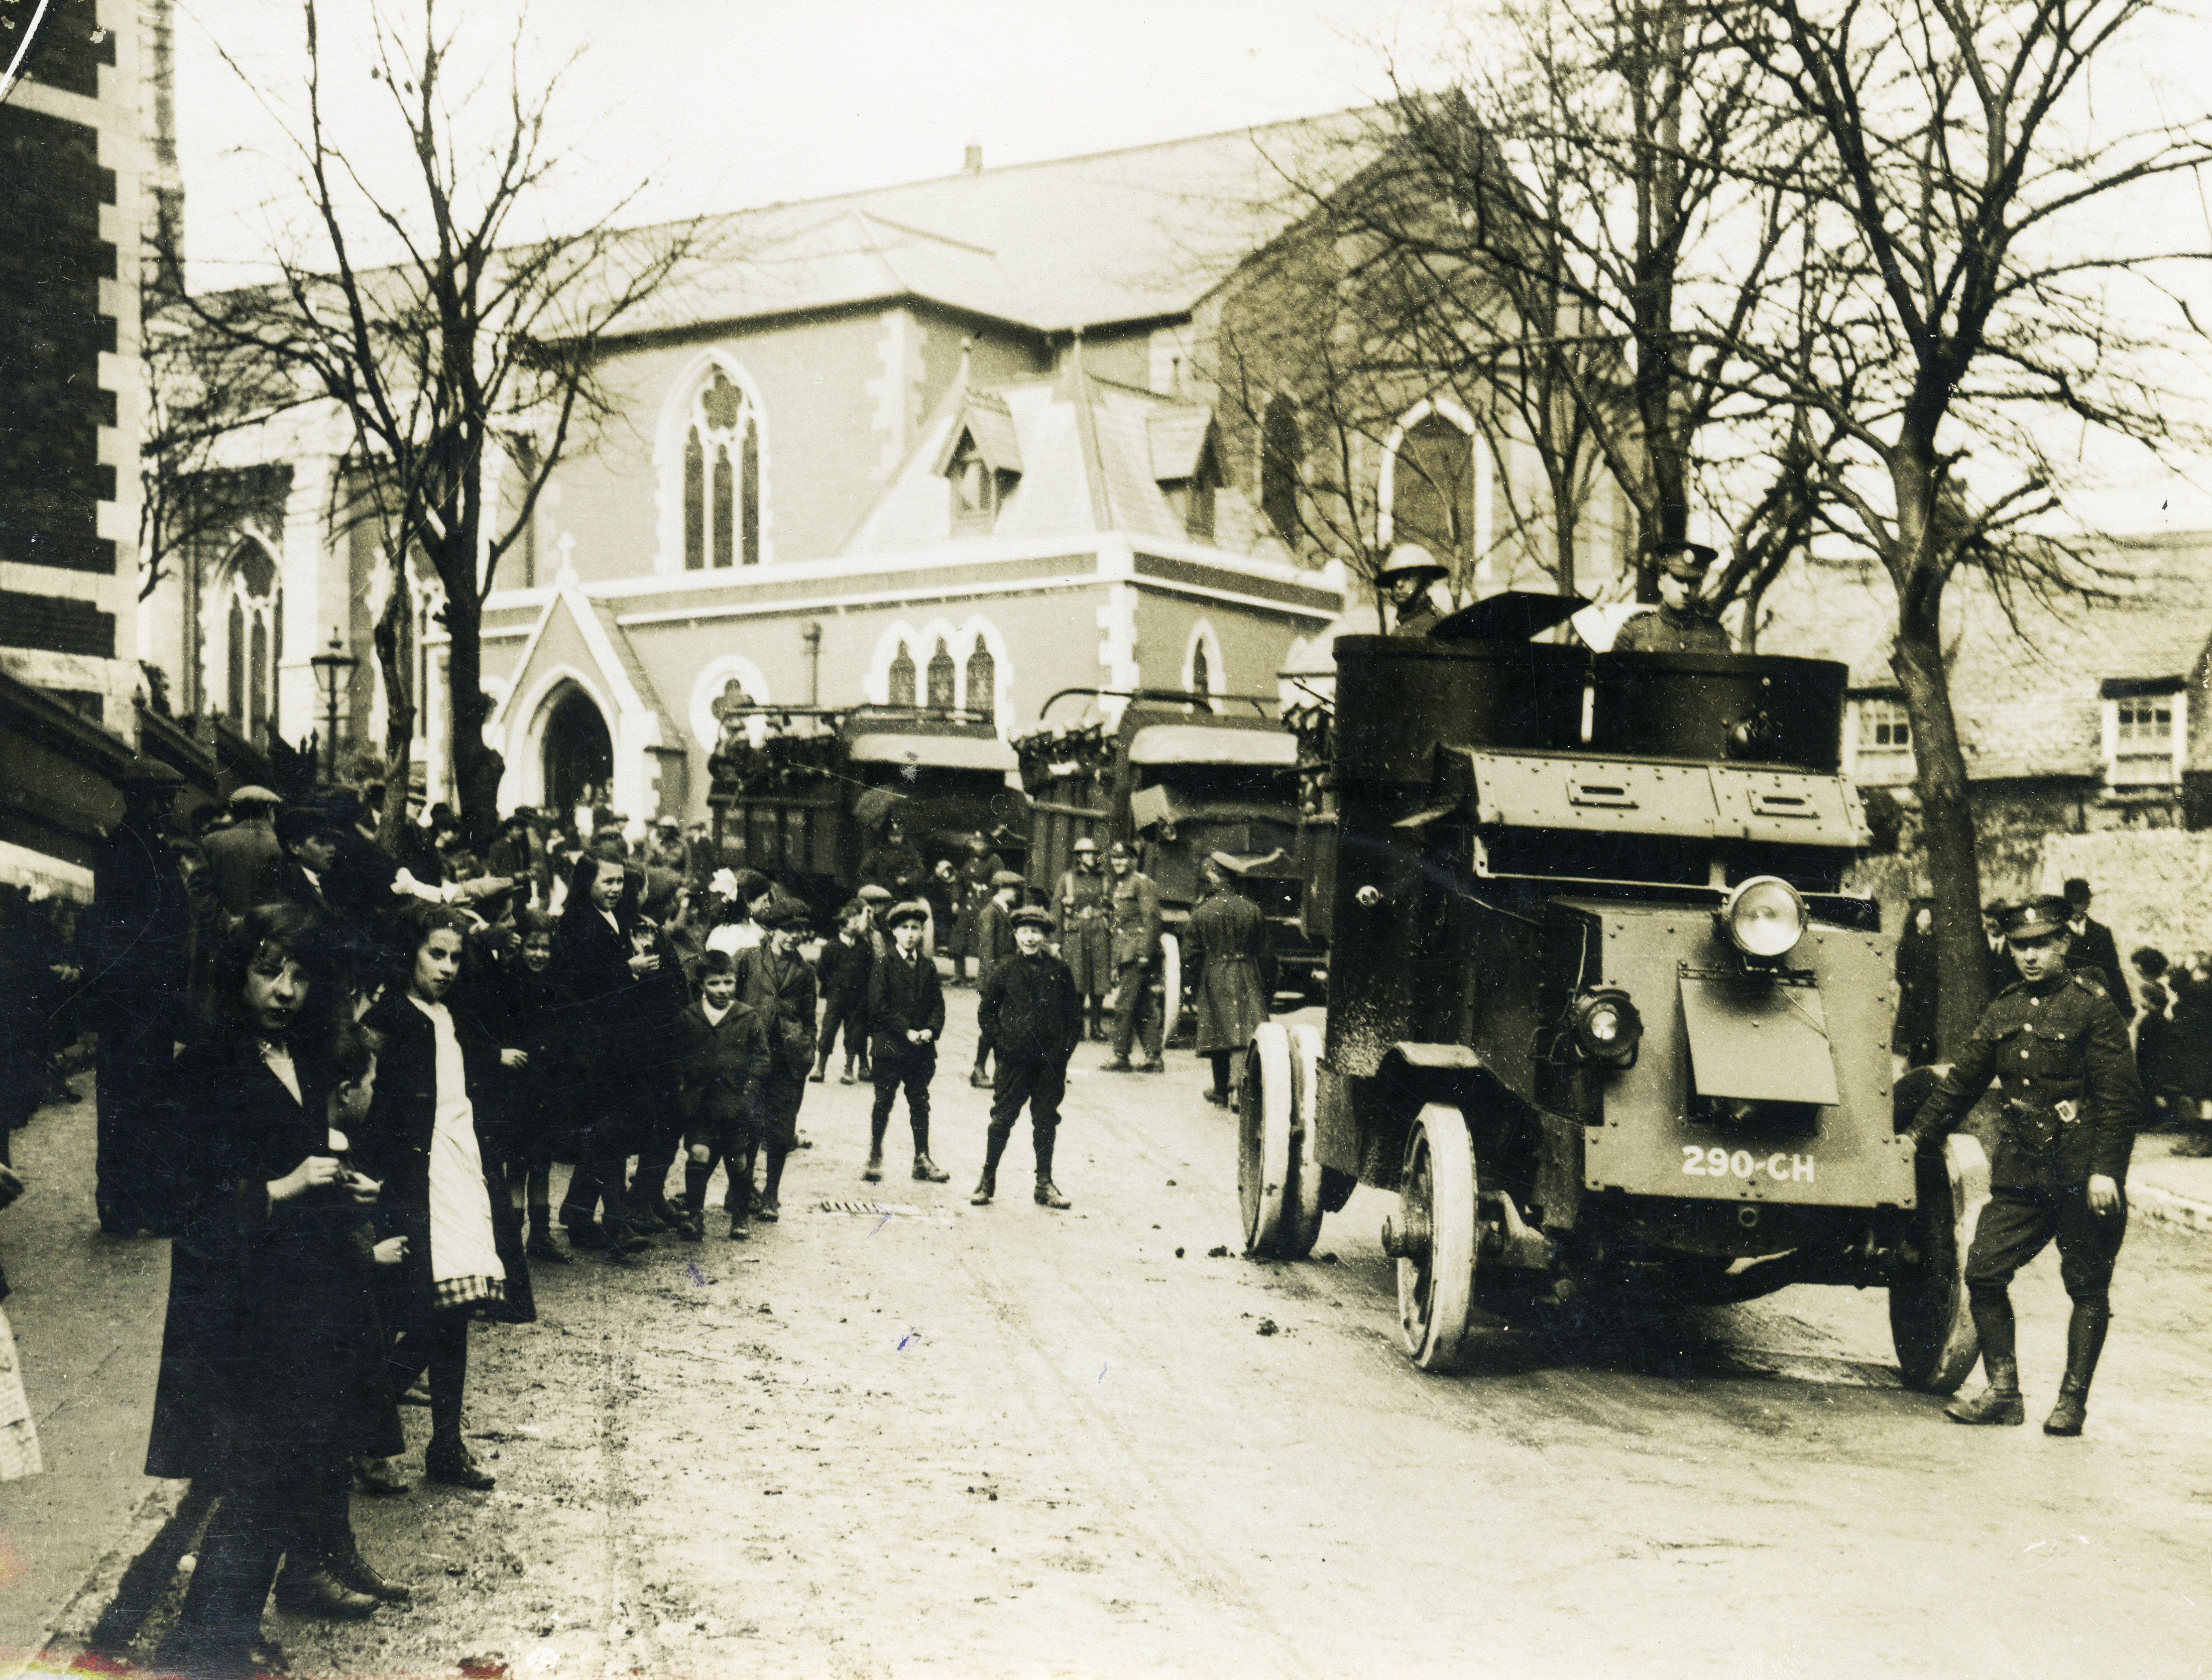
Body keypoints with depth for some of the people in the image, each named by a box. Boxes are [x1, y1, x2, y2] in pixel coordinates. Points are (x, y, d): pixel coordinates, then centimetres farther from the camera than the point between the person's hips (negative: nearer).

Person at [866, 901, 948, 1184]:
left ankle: (922, 1160, 12)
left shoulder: (928, 966, 13)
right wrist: (906, 1031, -13)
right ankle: (875, 1158, 10)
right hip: (890, 1044, -4)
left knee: (920, 1102, 6)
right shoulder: (883, 964, -1)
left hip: (922, 1047, 4)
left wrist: (931, 1029, -8)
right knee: (884, 1102, 1)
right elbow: (880, 1006, -8)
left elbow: (938, 1003, 10)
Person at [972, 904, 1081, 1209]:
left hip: (1051, 1060, 2)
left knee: (1046, 1121, 8)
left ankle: (1045, 1186, 15)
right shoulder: (1003, 972, 0)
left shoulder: (1059, 971, 4)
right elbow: (985, 1012, 7)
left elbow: (1075, 1013, 11)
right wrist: (1004, 1039, -2)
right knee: (1003, 1118, 2)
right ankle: (987, 1181, 14)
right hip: (1015, 1059, -1)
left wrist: (1066, 1046, 2)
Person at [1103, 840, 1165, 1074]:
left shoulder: (1142, 882, -6)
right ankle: (1154, 1059, 11)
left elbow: (1151, 918, -12)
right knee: (1144, 1007, 9)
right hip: (1122, 953, 9)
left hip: (1137, 952, -9)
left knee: (1124, 1004, -10)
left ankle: (1121, 1058, -7)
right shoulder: (1113, 886, 19)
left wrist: (1145, 952, -18)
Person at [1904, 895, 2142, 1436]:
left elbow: (2120, 1096, -10)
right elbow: (1962, 1081, 18)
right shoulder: (2004, 1011, 11)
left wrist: (2105, 1170, -16)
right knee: (1982, 1273, -1)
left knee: (2087, 1287, 3)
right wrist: (1916, 1139, 15)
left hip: (2084, 1174, -5)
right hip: (2020, 1171, 6)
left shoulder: (2093, 1006, -6)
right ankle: (2003, 1393, 9)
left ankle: (2072, 1403, 12)